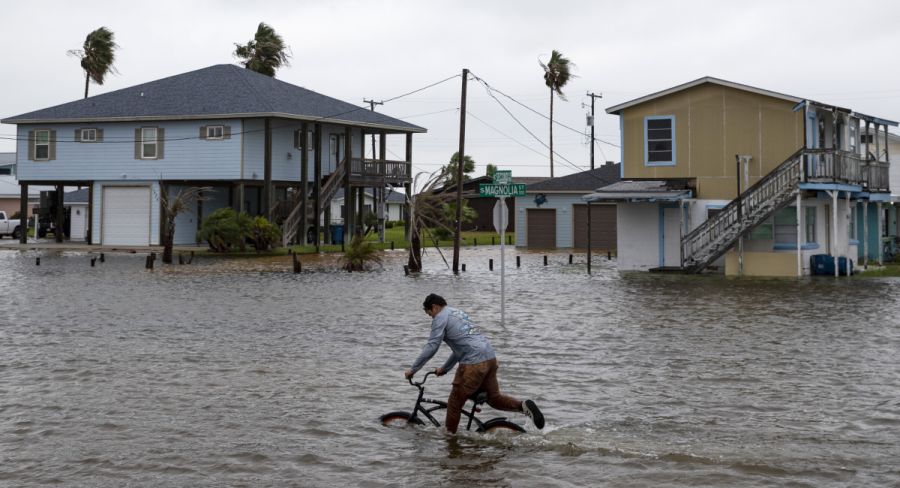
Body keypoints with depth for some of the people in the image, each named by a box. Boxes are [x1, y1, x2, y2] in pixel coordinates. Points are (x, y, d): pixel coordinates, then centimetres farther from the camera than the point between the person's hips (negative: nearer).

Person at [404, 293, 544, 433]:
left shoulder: (440, 318, 0)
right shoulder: (458, 312, 27)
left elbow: (430, 348, -7)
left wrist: (412, 369, 1)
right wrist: (444, 368, 37)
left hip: (473, 364, -9)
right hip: (490, 358, 9)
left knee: (455, 403, 4)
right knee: (494, 398, 18)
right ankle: (524, 406, -1)